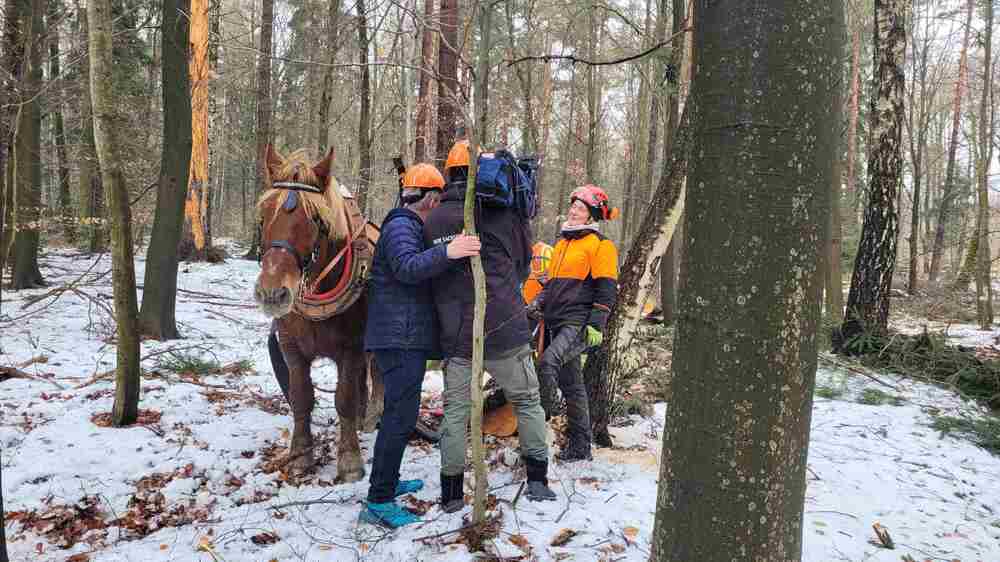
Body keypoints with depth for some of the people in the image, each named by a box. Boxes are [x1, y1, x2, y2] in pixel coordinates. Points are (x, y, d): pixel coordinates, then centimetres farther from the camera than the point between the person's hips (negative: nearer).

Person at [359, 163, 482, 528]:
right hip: (401, 337, -11)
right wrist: (447, 252, -45)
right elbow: (408, 267, -31)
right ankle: (378, 503, -7)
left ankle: (388, 481, 32)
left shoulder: (409, 226, 21)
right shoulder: (401, 226, -12)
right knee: (401, 416, -11)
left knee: (398, 412, 19)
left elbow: (421, 271, 32)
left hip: (405, 337, 11)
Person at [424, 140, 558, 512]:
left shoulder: (432, 222, 1)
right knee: (527, 401, 15)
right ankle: (538, 480, 21)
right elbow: (524, 263, 7)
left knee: (455, 411, 11)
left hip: (456, 336, 2)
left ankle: (451, 493, 16)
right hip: (505, 330, -2)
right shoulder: (504, 213, -6)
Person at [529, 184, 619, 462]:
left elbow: (606, 289, -9)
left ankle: (542, 415, -17)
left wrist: (596, 324, -17)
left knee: (548, 361, -31)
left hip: (579, 323, -8)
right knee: (571, 384, 11)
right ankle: (580, 447, 18)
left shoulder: (600, 245, -3)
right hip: (557, 323, 8)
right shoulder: (562, 243, 21)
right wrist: (539, 303, 11)